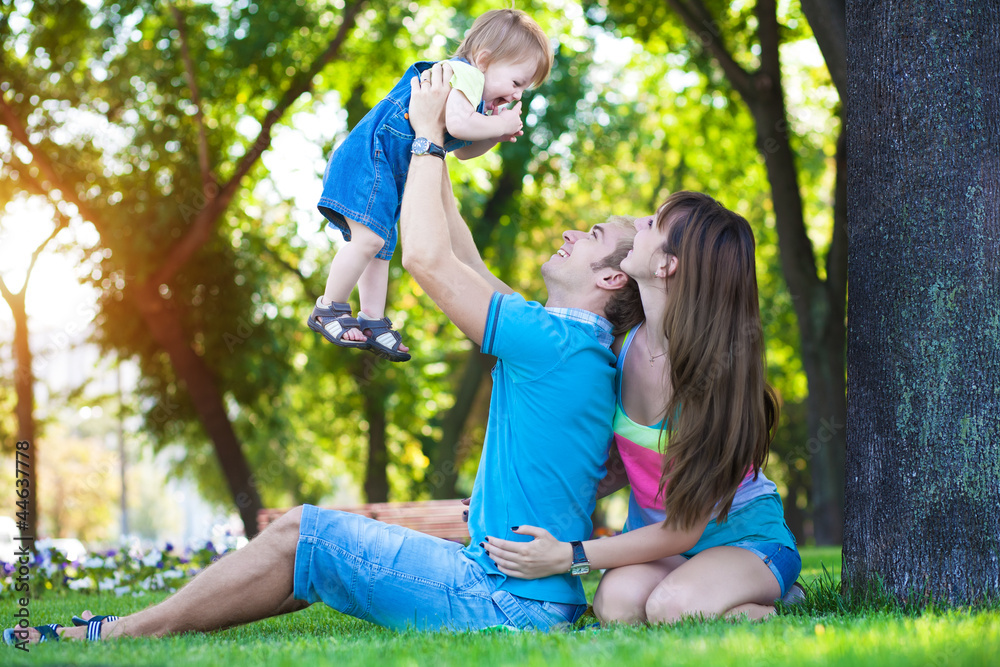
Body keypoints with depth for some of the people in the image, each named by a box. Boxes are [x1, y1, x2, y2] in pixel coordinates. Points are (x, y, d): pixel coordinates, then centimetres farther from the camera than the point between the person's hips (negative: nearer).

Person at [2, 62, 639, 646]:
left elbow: (425, 258, -15)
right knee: (317, 552, 14)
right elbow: (464, 265, 23)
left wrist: (428, 135, -5)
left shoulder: (556, 342, -17)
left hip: (507, 601, -10)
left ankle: (112, 639, 3)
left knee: (299, 536, -6)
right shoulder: (582, 347, 14)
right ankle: (128, 629, 17)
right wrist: (435, 166, 26)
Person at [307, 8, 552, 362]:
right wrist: (499, 125, -17)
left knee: (381, 245, 15)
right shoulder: (464, 74, -16)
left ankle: (372, 320, 22)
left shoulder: (472, 91, 18)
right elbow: (457, 124, -34)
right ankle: (329, 311, -6)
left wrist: (496, 136, 8)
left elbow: (461, 150, 26)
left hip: (389, 175, 11)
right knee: (368, 239, -18)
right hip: (370, 157, -11)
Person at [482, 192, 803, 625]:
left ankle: (770, 607, -4)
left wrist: (569, 556, -28)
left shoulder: (712, 370, -25)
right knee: (617, 604, -31)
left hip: (745, 538, -4)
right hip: (656, 534, 4)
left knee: (672, 607, -36)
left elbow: (684, 529, -21)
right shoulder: (627, 346, -7)